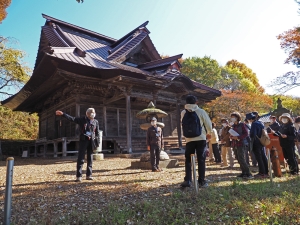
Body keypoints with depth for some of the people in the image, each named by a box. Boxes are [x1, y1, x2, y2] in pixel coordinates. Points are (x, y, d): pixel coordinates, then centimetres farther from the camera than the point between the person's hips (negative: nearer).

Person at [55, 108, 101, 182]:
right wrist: (63, 114, -19)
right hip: (83, 140, -2)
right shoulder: (82, 119, 0)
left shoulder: (96, 122, 6)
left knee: (90, 159, 8)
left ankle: (89, 175, 17)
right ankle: (78, 176, 3)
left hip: (91, 141, 3)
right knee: (80, 158, -2)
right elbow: (72, 119, -8)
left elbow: (97, 133, 8)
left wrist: (97, 143, 3)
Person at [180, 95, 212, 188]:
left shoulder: (183, 113, 2)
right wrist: (208, 133, 21)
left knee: (188, 160, 9)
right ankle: (201, 181, 10)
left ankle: (187, 180, 1)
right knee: (201, 160, 6)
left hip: (189, 139, 1)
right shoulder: (201, 111, -4)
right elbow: (208, 124, 2)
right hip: (201, 138, -1)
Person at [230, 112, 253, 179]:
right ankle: (243, 173, 17)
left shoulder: (242, 124, -3)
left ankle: (248, 174, -8)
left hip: (241, 144, -7)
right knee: (239, 160, 9)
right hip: (234, 145, 7)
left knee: (242, 159, -13)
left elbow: (246, 134, -10)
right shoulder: (233, 126, 14)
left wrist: (238, 137, -20)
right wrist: (232, 137, -4)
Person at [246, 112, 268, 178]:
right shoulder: (260, 123, 9)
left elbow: (252, 134, -21)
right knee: (263, 157, 13)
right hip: (262, 142, 8)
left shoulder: (254, 124, -17)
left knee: (259, 158, -3)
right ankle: (266, 172, 21)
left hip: (256, 143, -8)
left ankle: (262, 173, 2)